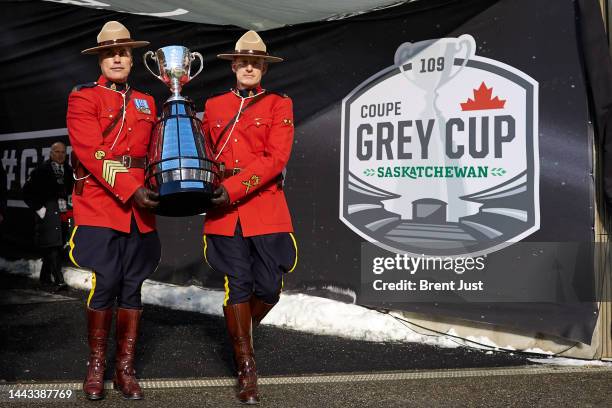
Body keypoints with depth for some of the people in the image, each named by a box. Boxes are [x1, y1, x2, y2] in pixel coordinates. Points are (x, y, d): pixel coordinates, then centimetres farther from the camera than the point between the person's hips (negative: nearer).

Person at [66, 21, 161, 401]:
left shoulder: (146, 103, 16)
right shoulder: (84, 98, 1)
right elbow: (92, 152, -12)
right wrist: (131, 191, -20)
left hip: (138, 210, 4)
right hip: (99, 205, -4)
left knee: (133, 286, 5)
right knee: (105, 284, -7)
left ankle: (126, 368, 14)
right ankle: (96, 365, 11)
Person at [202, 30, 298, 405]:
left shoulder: (279, 104, 3)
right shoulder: (214, 106, 13)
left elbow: (276, 158, -9)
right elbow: (205, 153, 20)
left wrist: (233, 188, -18)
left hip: (265, 208, -1)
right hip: (225, 211, 1)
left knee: (269, 287, -1)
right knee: (238, 286, 1)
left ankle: (240, 333, 31)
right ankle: (247, 367, 13)